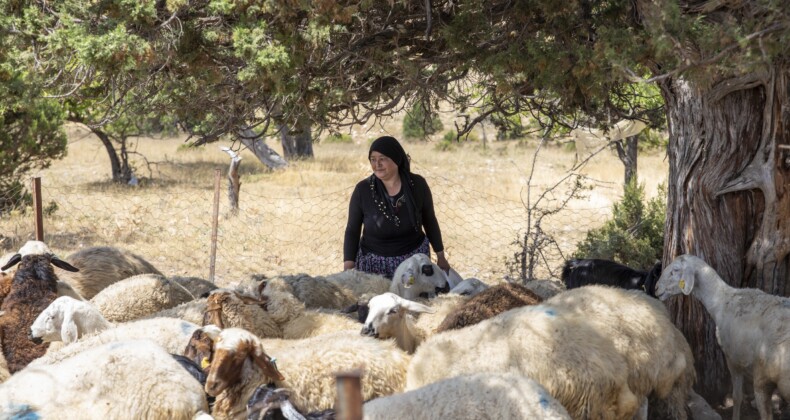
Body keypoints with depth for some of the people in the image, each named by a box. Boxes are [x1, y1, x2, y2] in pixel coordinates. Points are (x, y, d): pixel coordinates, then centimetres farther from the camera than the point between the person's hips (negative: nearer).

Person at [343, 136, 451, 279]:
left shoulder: (417, 184, -7)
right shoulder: (363, 190, -9)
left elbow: (430, 221, 7)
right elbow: (352, 230, -2)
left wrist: (441, 257, 11)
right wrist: (348, 269, -9)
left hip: (414, 260, 1)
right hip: (374, 263, -1)